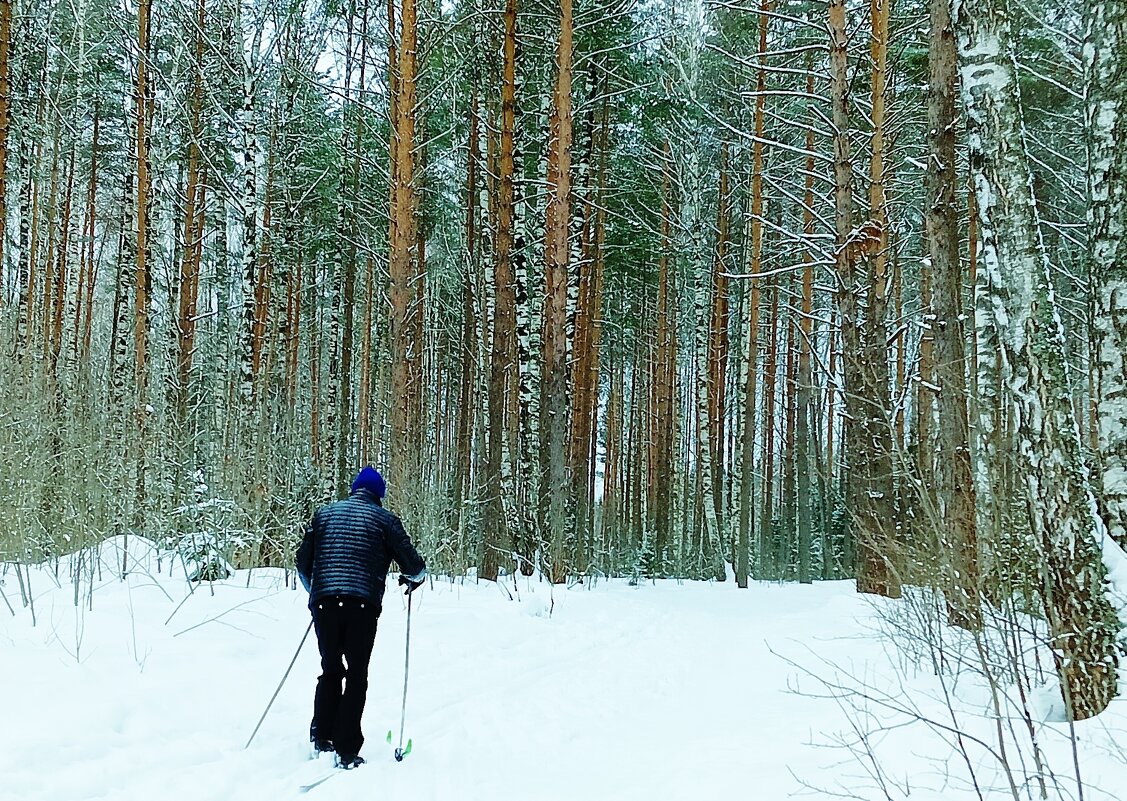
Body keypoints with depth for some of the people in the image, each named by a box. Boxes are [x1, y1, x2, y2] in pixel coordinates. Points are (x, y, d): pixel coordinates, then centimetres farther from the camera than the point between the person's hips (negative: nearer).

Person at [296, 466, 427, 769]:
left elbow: (303, 563, 20)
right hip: (363, 605, -3)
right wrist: (415, 578, 26)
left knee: (330, 670, 17)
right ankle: (347, 752, 1)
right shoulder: (384, 519, 7)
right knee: (357, 676, 4)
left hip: (323, 601, 3)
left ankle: (322, 738, 12)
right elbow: (413, 564, 4)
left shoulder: (324, 513, 17)